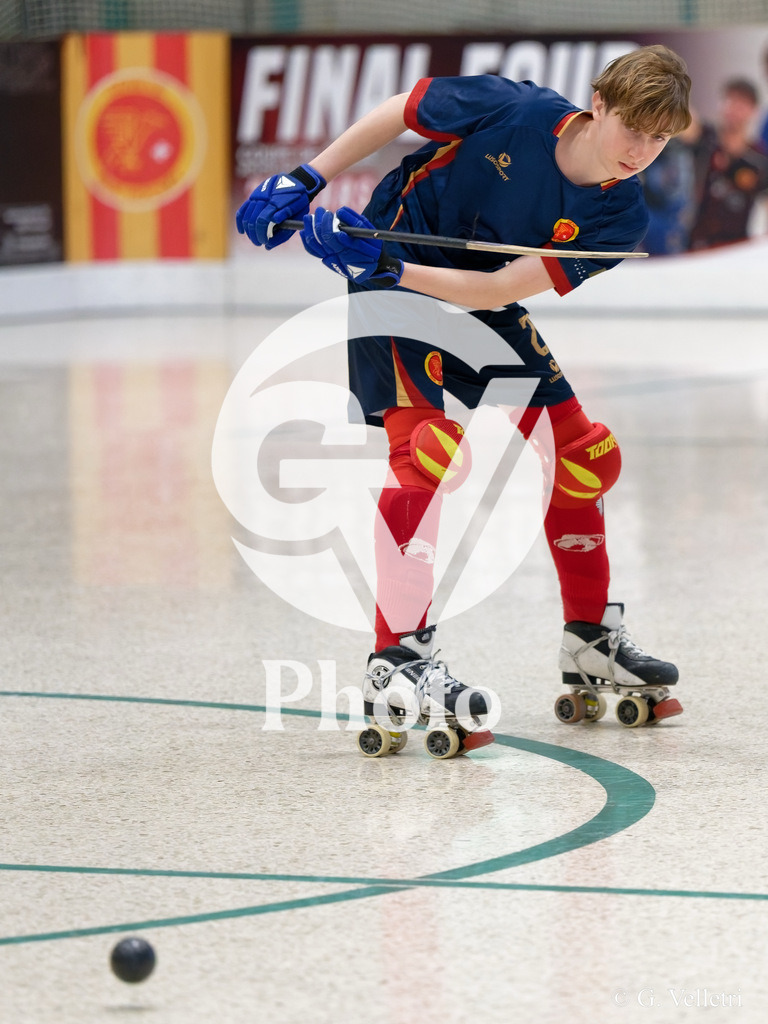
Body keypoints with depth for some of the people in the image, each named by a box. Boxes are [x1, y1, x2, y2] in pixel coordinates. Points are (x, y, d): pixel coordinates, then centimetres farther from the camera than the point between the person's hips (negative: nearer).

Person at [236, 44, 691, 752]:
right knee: (429, 448, -25)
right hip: (393, 285, -5)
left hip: (482, 304, 6)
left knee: (582, 454, 5)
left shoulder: (620, 218, -15)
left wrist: (389, 267, -34)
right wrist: (305, 180, -8)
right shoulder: (514, 110, -23)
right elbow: (394, 114, -5)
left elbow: (498, 288, -24)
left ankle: (592, 640, 23)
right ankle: (395, 657, -27)